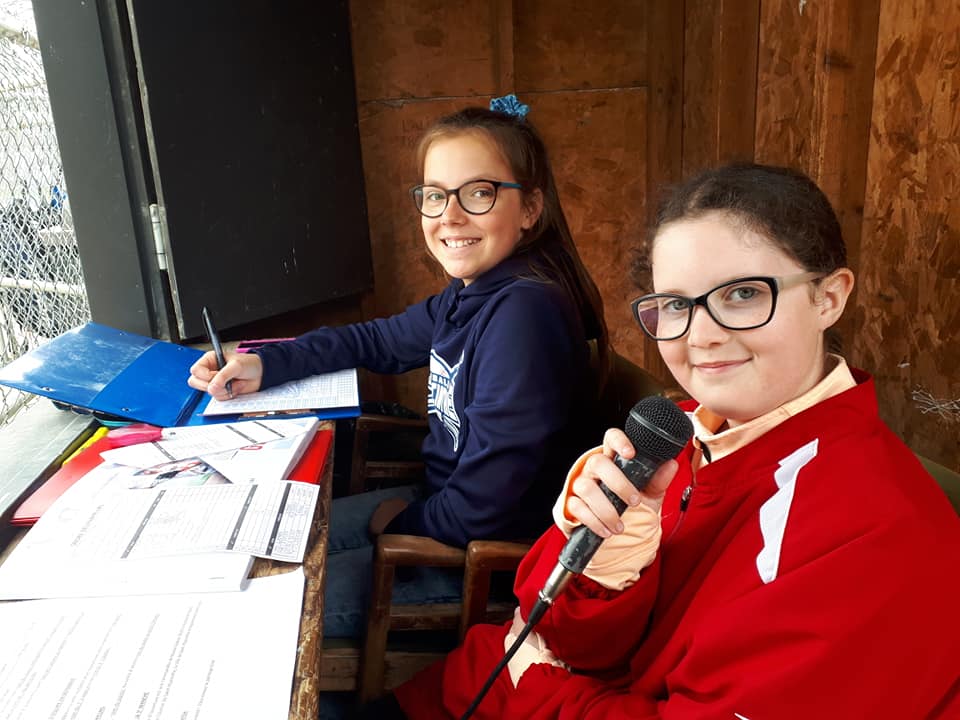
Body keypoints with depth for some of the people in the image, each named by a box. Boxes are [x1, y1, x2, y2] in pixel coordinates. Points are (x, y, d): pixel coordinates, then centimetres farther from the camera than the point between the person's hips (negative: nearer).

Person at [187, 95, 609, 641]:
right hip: (444, 502, 9)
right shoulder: (469, 295, -1)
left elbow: (480, 509, -29)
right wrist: (263, 366, 2)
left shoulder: (524, 312, -30)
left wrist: (399, 521, -8)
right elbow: (377, 340, 15)